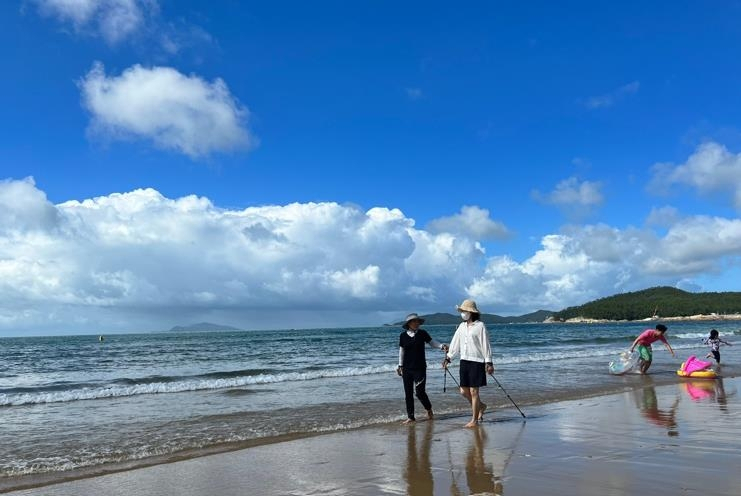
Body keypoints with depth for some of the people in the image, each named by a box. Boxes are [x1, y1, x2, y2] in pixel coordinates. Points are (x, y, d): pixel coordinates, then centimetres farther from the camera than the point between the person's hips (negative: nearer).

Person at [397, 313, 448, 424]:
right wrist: (400, 366, 15)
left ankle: (429, 409, 21)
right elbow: (401, 351, 11)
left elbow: (432, 342, 3)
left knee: (419, 392, -8)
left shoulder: (422, 333, -2)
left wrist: (442, 346, -17)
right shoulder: (403, 335, 2)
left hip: (420, 368, -2)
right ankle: (410, 417, 15)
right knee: (408, 393, 4)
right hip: (407, 369, 2)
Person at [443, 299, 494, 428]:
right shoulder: (462, 326, 10)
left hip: (476, 362, -6)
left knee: (473, 391, -2)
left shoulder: (480, 326, -8)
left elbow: (486, 345, -8)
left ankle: (474, 420, 8)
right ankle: (481, 406, 34)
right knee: (464, 391, 9)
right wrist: (448, 357, 14)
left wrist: (488, 362, -11)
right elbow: (455, 342, 16)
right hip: (464, 361, 7)